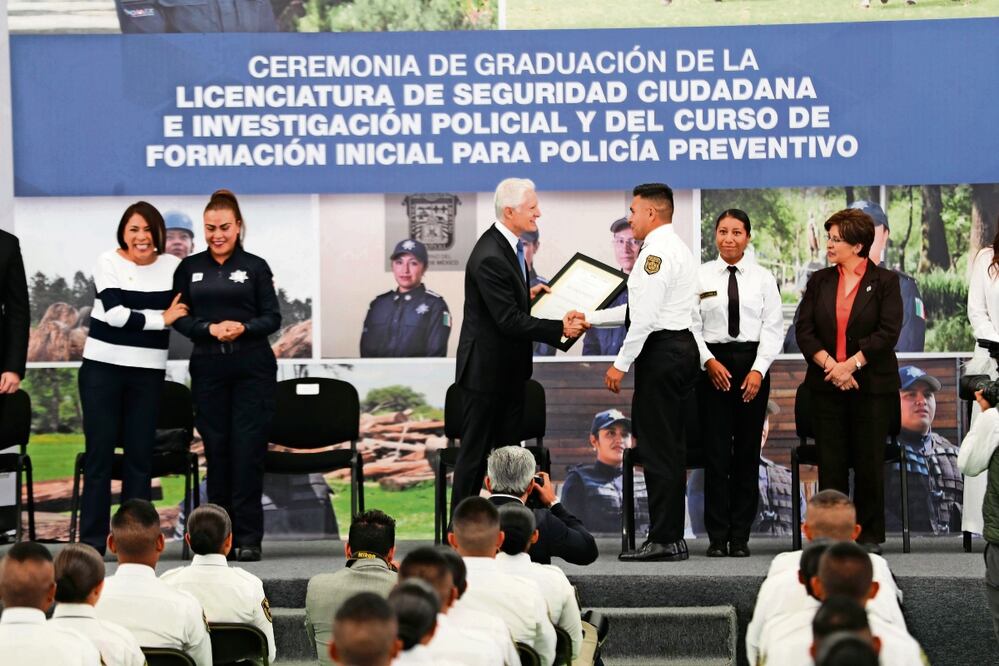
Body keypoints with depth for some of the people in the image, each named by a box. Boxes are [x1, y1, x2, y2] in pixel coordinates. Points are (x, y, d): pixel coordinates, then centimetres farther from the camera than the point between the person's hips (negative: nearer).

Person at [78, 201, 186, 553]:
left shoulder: (172, 266, 4)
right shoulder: (108, 263, -3)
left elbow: (185, 312, 7)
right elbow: (115, 314, -12)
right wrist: (160, 318, -8)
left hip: (148, 372, 2)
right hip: (102, 368, -2)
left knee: (140, 453, 2)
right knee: (100, 451, 0)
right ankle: (92, 538, 4)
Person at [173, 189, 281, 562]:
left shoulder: (255, 267, 4)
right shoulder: (190, 268, 9)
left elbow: (273, 318, 3)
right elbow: (179, 318, 6)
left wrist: (243, 328, -16)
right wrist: (210, 329, -12)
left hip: (252, 367, -2)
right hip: (208, 367, 2)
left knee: (248, 447, -6)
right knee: (216, 447, 2)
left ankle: (248, 536, -3)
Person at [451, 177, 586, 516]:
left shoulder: (508, 245, 6)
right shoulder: (490, 257, -25)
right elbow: (509, 321, -26)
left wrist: (527, 293, 7)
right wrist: (560, 328, -25)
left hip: (510, 368, 10)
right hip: (486, 370, -10)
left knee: (508, 447, 14)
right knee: (475, 450, 0)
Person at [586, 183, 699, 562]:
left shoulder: (658, 251, -14)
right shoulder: (676, 248, 20)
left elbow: (646, 316, -20)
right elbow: (638, 309, 24)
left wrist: (621, 363, -16)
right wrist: (591, 319, 25)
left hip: (661, 351, -11)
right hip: (681, 346, 11)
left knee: (657, 448, -8)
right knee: (669, 447, 12)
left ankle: (663, 540, -9)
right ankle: (672, 537, 15)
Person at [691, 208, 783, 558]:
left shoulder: (763, 278, 5)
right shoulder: (700, 277, 4)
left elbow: (773, 328, 1)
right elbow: (692, 326, 1)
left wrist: (758, 370, -10)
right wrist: (709, 361, -12)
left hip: (752, 363, 1)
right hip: (712, 364, -1)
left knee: (748, 450, 3)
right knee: (715, 450, -1)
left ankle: (740, 536, 8)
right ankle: (717, 536, 3)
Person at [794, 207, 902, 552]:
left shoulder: (884, 281, -1)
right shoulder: (820, 281, 9)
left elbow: (888, 332, -9)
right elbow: (804, 330, 2)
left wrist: (851, 364, -16)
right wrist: (830, 364, -12)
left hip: (871, 384, -3)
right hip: (826, 385, 3)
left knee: (869, 462, 1)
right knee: (830, 463, 2)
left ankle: (869, 534, 10)